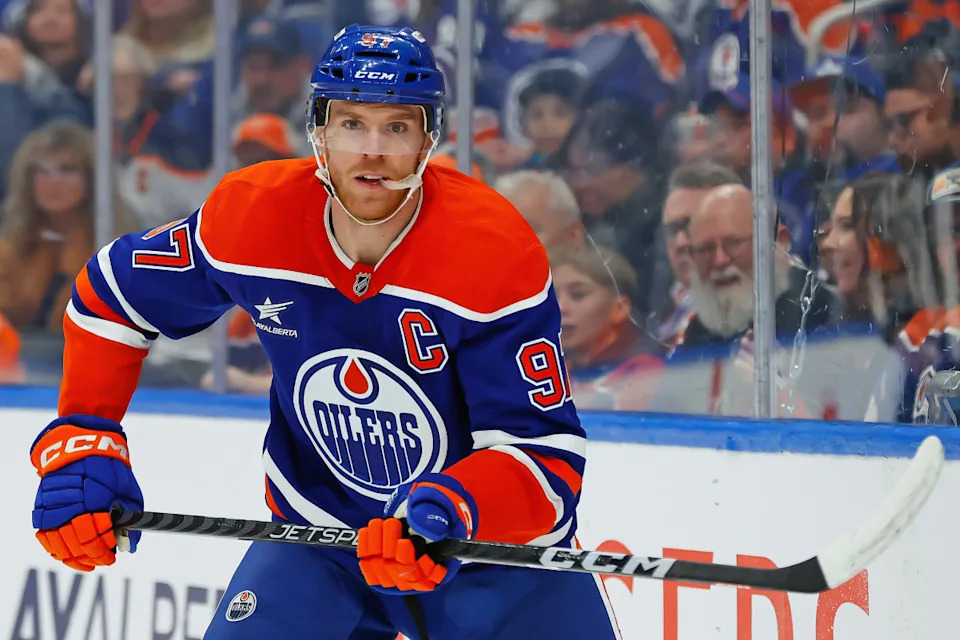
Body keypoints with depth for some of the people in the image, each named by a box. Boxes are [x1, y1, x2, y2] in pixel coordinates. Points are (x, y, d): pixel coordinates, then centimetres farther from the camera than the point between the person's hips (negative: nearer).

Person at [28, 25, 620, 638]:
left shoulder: (497, 253, -25)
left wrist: (451, 510, -43)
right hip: (317, 540, 2)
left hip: (496, 544, -2)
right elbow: (111, 297, 3)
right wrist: (80, 443, -7)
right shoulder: (250, 215, -15)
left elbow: (546, 457, -26)